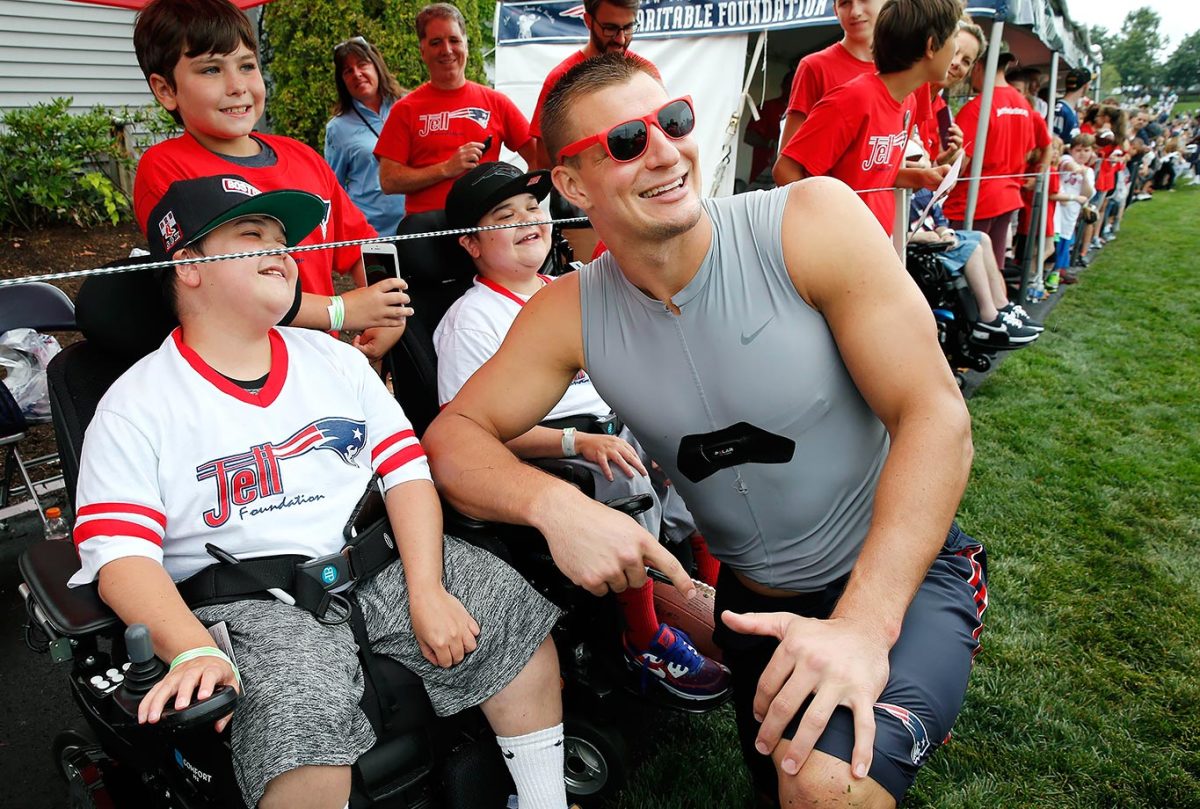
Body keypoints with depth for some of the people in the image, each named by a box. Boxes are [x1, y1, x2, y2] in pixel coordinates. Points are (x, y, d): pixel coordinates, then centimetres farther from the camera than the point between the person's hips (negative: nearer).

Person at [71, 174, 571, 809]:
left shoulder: (333, 358, 12)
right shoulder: (135, 406, -1)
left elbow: (407, 470, 5)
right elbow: (122, 554, -10)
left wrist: (426, 591, -8)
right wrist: (195, 652, -27)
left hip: (377, 564, 5)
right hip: (251, 601, -4)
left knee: (517, 612, -9)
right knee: (302, 722, -32)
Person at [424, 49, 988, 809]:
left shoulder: (811, 220, -20)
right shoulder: (569, 315, -11)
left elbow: (936, 416, -22)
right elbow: (454, 434, -6)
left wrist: (863, 624, -31)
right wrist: (552, 502, -27)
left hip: (900, 574, -3)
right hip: (758, 600, 4)